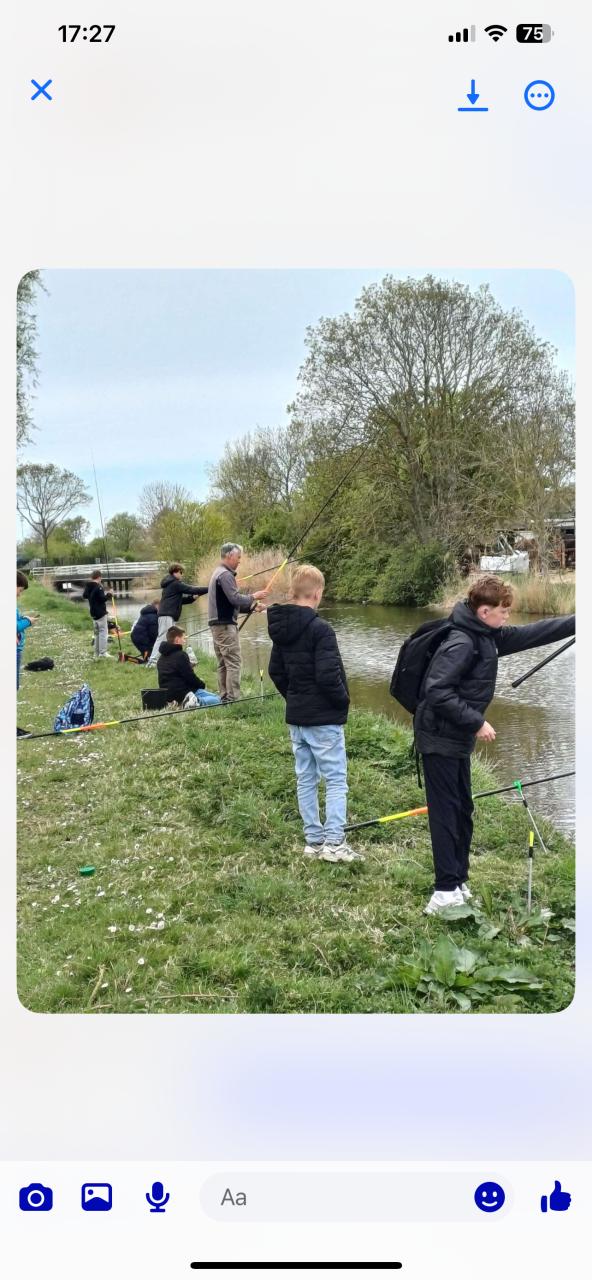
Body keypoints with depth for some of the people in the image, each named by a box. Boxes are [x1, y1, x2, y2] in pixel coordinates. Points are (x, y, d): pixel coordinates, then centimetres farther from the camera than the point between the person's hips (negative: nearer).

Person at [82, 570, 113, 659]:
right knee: (103, 632, -6)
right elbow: (102, 598, -22)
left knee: (97, 633, 16)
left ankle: (97, 653, 19)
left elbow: (84, 596, 21)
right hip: (101, 613, -8)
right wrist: (108, 595, -6)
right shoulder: (98, 587, -18)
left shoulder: (88, 586, 8)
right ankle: (102, 652, -11)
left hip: (93, 613, 8)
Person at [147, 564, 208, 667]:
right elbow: (192, 589, -12)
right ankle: (153, 660, -19)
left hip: (166, 614, 10)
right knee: (163, 637, -14)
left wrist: (192, 598, 10)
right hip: (167, 614, -10)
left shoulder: (170, 584, 23)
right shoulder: (176, 584, -7)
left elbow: (178, 600, 24)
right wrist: (209, 589, -10)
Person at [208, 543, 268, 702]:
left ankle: (224, 697, 12)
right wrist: (253, 597, -5)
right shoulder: (226, 574, -12)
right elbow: (235, 599, -20)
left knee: (223, 664, 10)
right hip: (225, 625, -10)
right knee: (233, 662, -9)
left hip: (217, 624, 10)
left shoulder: (218, 573, 20)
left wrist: (251, 606, 16)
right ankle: (233, 698, -11)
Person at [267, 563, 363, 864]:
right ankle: (333, 842, -3)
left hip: (295, 717, 8)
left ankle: (313, 839, 19)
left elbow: (276, 671, 13)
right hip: (324, 718, -8)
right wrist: (343, 700, -7)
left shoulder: (280, 628, 6)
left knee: (305, 779, 13)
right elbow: (328, 675, -23)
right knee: (336, 780, 0)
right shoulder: (320, 629, -19)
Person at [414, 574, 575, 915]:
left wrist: (578, 622, 16)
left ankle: (459, 880, 23)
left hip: (458, 740, 10)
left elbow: (531, 634, 16)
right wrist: (477, 722, -23)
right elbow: (437, 692, -27)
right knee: (445, 812, -6)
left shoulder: (490, 637, 8)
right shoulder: (461, 643, -21)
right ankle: (447, 891, -2)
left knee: (462, 810, 14)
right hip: (441, 739, -10)